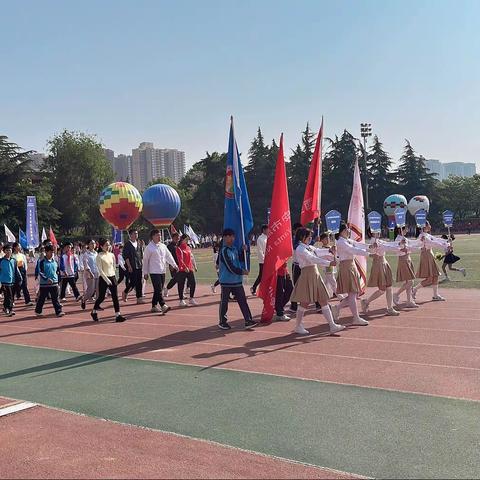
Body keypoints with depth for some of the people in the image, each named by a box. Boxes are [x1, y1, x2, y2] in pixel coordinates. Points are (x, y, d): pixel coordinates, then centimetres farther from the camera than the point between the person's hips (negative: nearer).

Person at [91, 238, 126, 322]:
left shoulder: (112, 255, 8)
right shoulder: (99, 256, -8)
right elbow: (100, 270, -13)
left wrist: (113, 276, 10)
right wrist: (106, 279, -18)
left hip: (112, 277, 5)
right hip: (103, 278, -5)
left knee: (115, 296, -2)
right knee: (101, 297, 3)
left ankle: (117, 315, -4)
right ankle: (94, 312, 27)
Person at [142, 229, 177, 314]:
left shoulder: (163, 246, 12)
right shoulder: (149, 247, -5)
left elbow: (168, 256, 10)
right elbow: (145, 260, -2)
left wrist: (174, 265, -4)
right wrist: (145, 272, -1)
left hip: (162, 271, 7)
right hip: (154, 272, -7)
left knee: (158, 290, 11)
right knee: (158, 290, -13)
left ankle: (154, 306, 20)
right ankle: (163, 305, -19)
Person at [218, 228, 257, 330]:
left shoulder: (234, 249, 10)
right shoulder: (224, 251, -15)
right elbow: (230, 267, -19)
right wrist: (242, 272, -9)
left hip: (237, 280, 7)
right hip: (226, 281, -7)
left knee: (242, 300, 4)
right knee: (224, 302, 5)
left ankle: (248, 321, 5)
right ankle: (222, 322, 16)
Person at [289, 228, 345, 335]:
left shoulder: (309, 247, 15)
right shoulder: (300, 249, -13)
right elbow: (313, 259, -23)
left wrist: (329, 251, -5)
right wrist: (329, 263, -29)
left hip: (316, 275, 8)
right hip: (307, 275, -8)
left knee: (324, 301, 5)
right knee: (305, 302, 0)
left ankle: (332, 326, 6)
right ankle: (298, 327, 14)